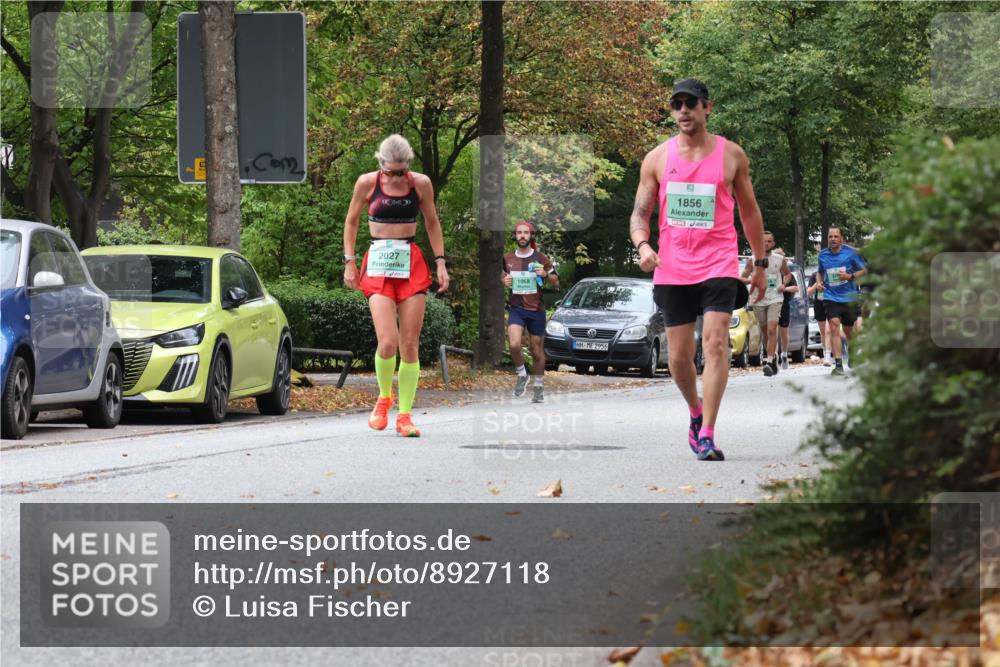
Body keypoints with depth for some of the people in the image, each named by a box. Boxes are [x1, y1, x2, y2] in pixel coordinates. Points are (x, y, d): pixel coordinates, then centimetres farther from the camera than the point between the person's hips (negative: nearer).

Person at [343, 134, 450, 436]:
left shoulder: (421, 184, 1)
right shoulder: (367, 183, -3)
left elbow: (432, 223, 15)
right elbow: (351, 221, 11)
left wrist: (440, 262, 9)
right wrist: (349, 262, 6)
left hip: (412, 264, 2)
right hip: (378, 265, -2)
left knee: (410, 346, -2)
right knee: (388, 342, -16)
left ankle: (404, 416, 6)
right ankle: (384, 397, 11)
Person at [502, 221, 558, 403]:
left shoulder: (540, 259, 0)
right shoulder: (508, 259, 6)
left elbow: (555, 282, 6)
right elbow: (504, 275, 23)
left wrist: (546, 275, -15)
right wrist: (504, 281, -1)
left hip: (536, 309, -1)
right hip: (517, 308, 1)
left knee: (537, 351, 6)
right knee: (514, 345, -21)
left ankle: (539, 386, 21)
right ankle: (521, 374, 4)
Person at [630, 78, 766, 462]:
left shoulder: (731, 155, 4)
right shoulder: (657, 159, 5)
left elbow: (749, 211, 14)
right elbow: (639, 214, 6)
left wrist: (760, 264, 15)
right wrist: (643, 245, -16)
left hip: (719, 266, -2)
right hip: (672, 269, 2)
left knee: (715, 344, -17)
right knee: (679, 357, 6)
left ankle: (707, 436, -18)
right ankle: (696, 413, 35)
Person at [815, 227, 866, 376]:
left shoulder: (850, 252, -5)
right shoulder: (823, 255, 4)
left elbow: (863, 270, 2)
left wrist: (850, 276, -15)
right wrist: (819, 282, 2)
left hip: (849, 297, -1)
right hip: (831, 296, 1)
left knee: (848, 330, 12)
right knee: (834, 327, -18)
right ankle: (838, 365, -23)